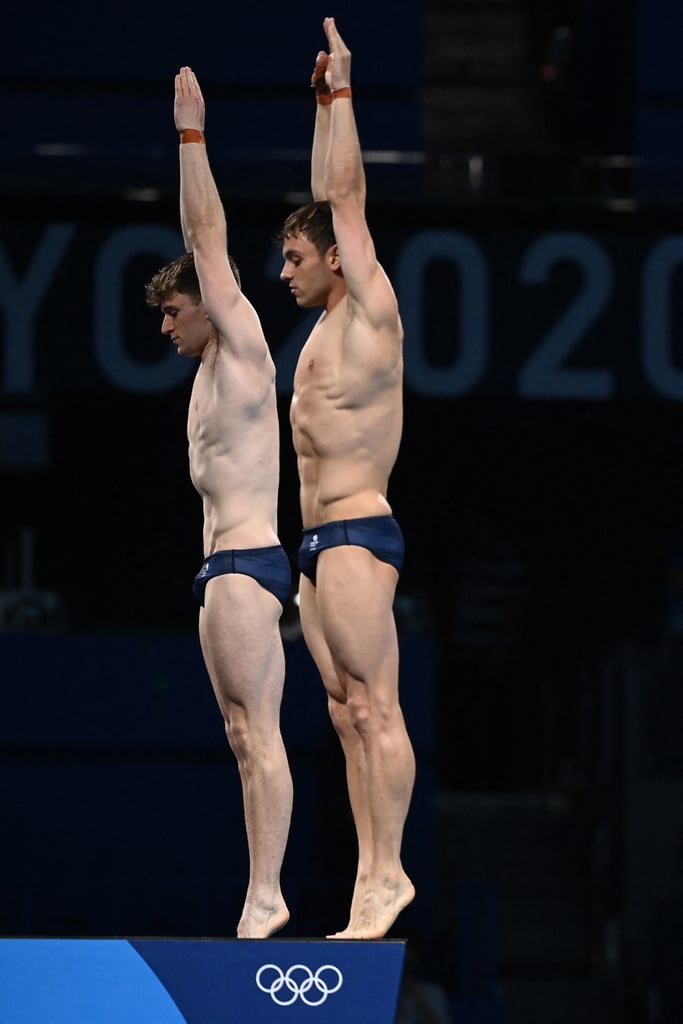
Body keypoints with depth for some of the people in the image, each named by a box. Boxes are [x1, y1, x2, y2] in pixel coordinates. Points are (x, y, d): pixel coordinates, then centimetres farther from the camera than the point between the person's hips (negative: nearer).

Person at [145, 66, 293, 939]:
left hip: (244, 565, -10)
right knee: (246, 740, 6)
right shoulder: (214, 367, 18)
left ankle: (265, 897, -17)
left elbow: (210, 237, -7)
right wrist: (186, 140, 31)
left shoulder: (243, 350, -4)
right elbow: (202, 240, 28)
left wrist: (191, 135, -4)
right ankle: (262, 895, 6)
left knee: (258, 735, -13)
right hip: (227, 569, 10)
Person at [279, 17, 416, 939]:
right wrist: (324, 104, 28)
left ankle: (387, 873, -15)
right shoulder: (326, 325, 18)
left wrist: (341, 91, 0)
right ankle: (373, 878, 3)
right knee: (348, 716, 5)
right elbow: (329, 199, 26)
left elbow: (348, 199, -5)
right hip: (320, 545, 10)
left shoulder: (370, 314, -5)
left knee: (376, 708, -12)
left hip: (357, 534, -10)